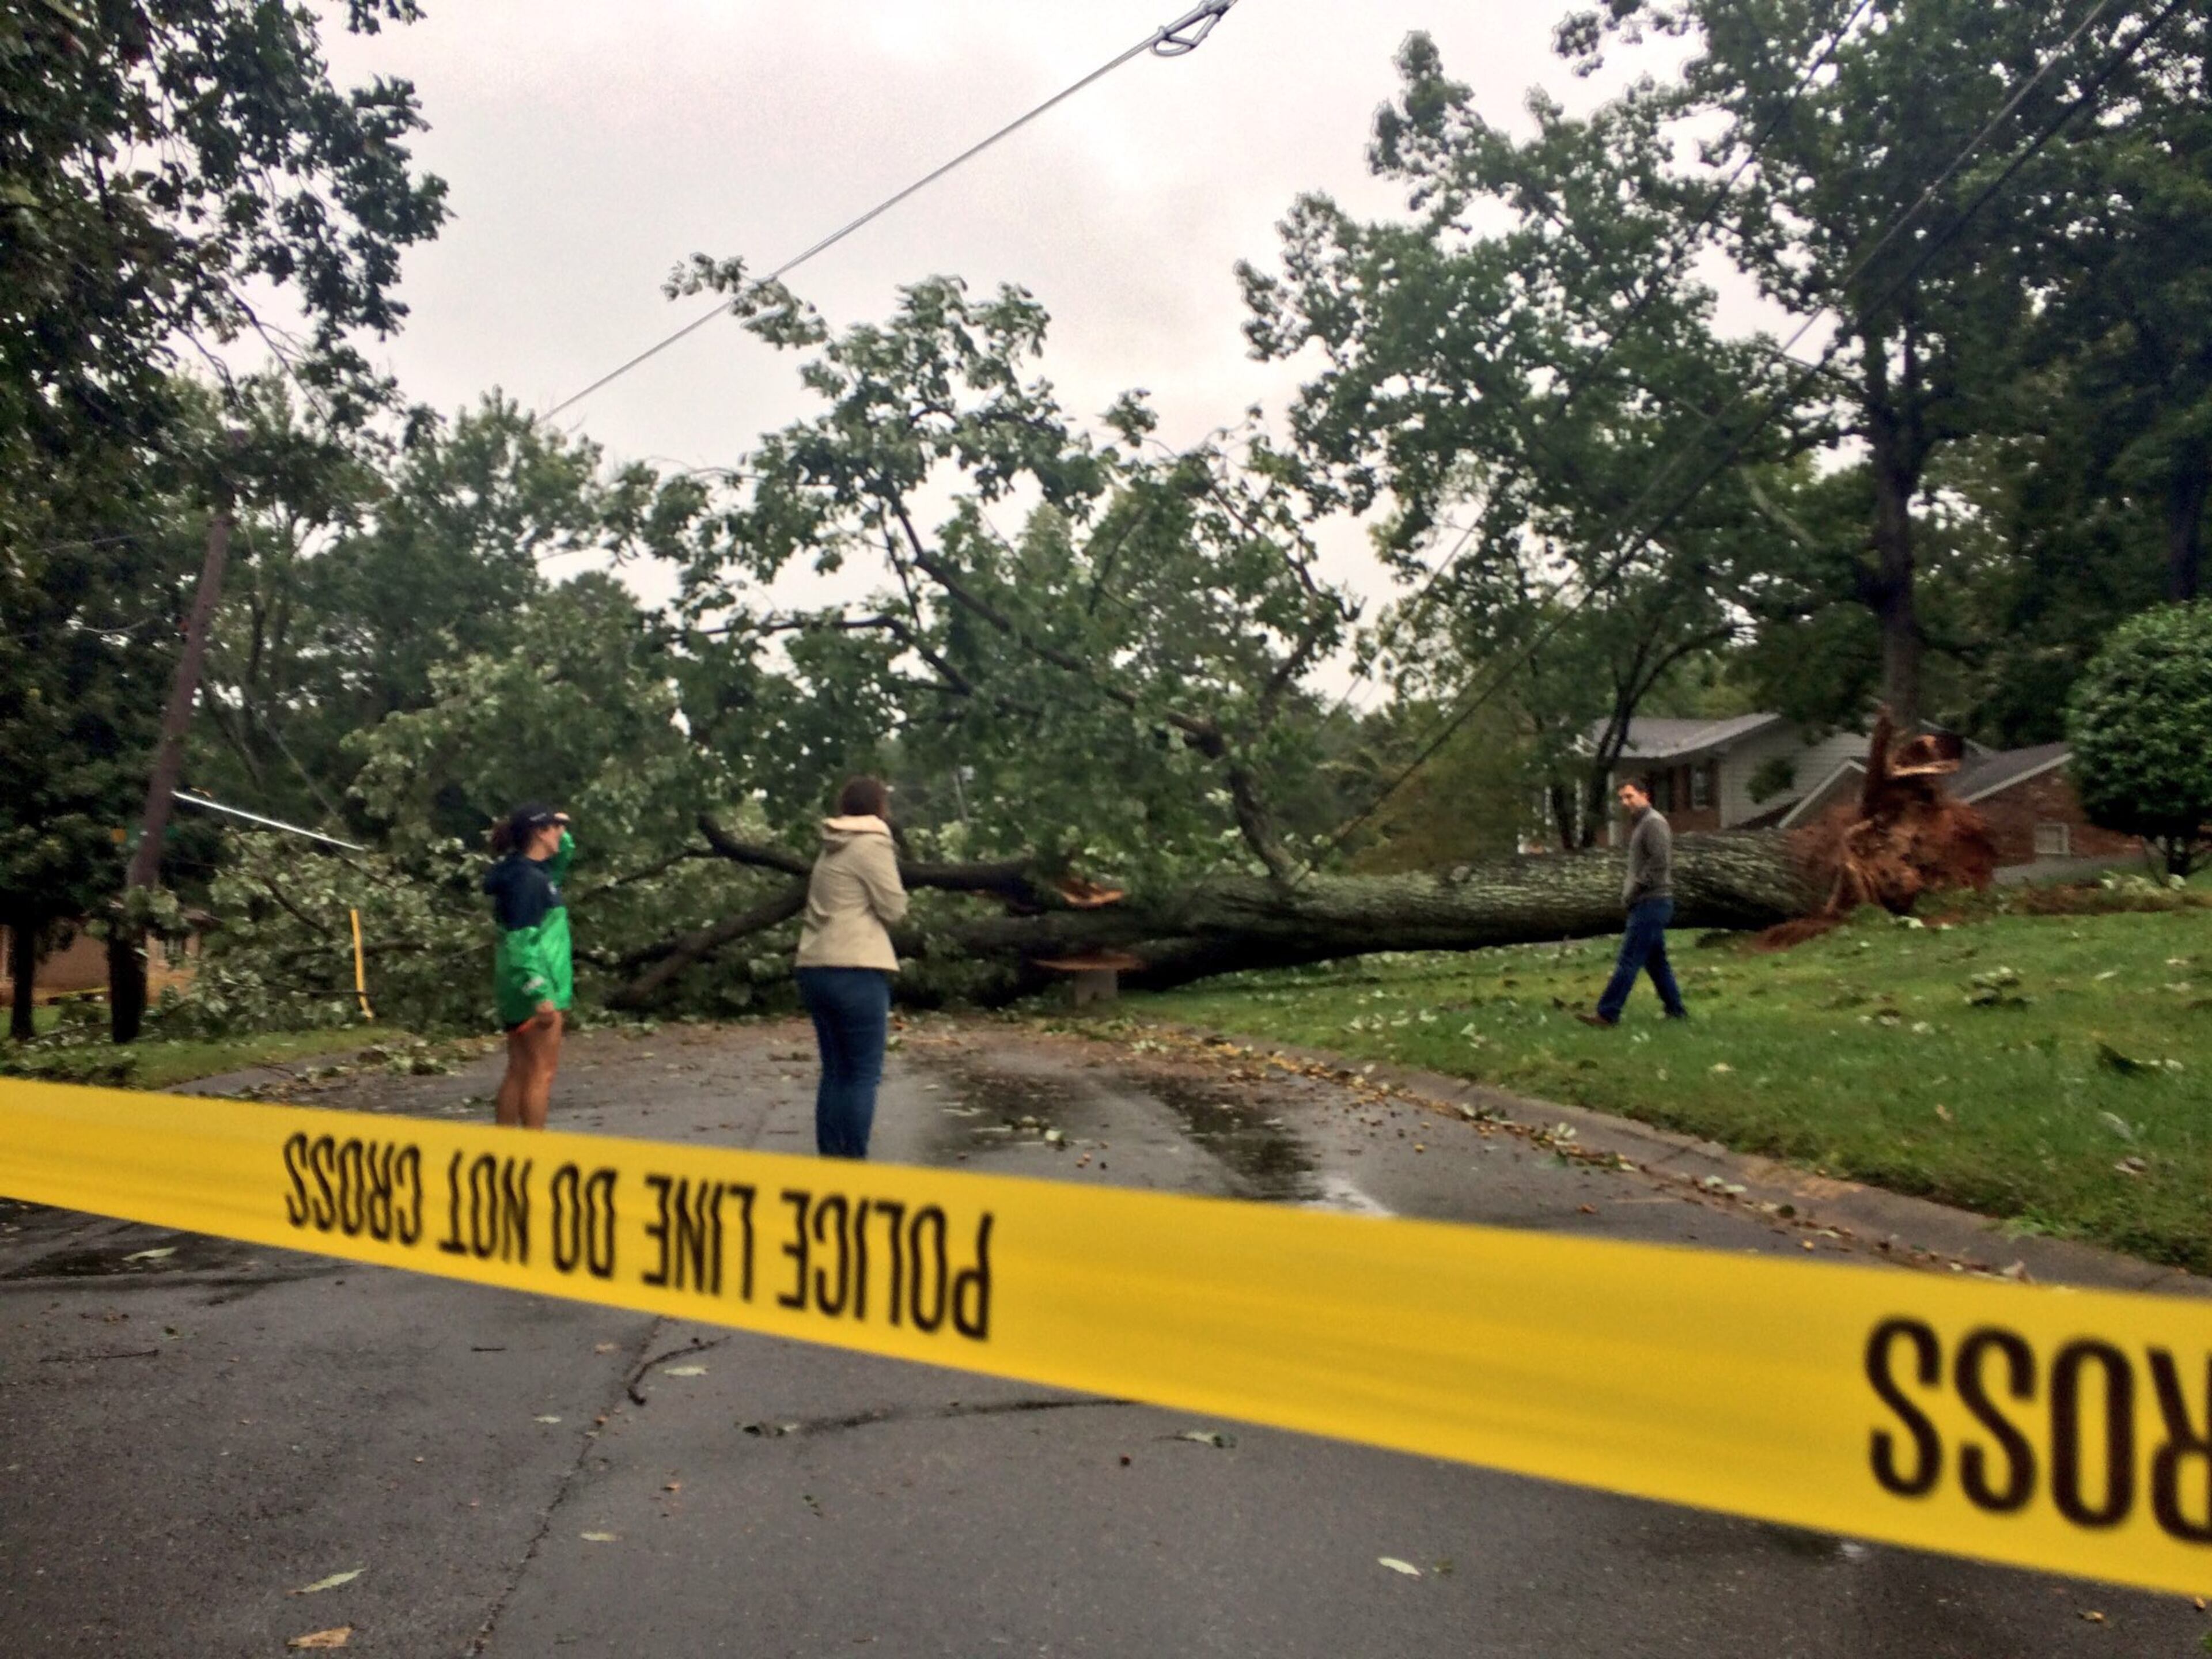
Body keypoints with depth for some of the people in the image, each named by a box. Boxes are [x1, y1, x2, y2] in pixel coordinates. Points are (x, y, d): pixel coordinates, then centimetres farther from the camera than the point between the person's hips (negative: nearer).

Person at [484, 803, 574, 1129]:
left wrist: (563, 837, 16)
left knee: (519, 1072, 14)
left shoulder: (528, 872, 13)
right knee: (541, 1073, -4)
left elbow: (561, 860, 35)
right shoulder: (529, 879, -16)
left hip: (519, 991, 10)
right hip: (536, 991, -10)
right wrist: (541, 993, -26)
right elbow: (521, 943, -22)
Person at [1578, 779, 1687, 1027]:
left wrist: (1635, 889, -16)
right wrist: (1628, 890, 9)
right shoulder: (1639, 824, 20)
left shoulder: (1653, 822, -11)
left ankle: (1608, 1013, -13)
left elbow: (1660, 862, -21)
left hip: (1652, 903, -10)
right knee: (1656, 961, 13)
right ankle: (1676, 1011, 18)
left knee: (1629, 960, -11)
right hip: (1646, 904, 10)